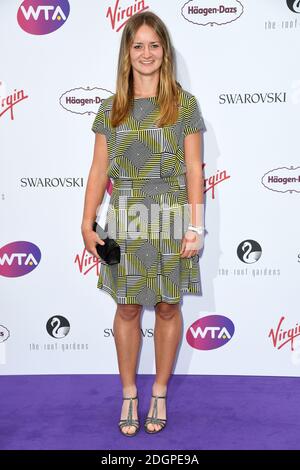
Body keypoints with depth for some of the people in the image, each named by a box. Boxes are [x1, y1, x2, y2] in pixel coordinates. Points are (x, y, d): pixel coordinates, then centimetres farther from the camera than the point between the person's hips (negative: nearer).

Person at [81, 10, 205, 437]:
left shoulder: (185, 104, 0)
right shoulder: (110, 108, 5)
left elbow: (194, 170, -1)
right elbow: (99, 171, 5)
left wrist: (195, 226, -7)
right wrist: (87, 224, 0)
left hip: (171, 217, -1)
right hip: (126, 219, 2)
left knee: (168, 307, 8)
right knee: (127, 308, 8)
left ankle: (159, 394, 27)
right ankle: (129, 395, 26)